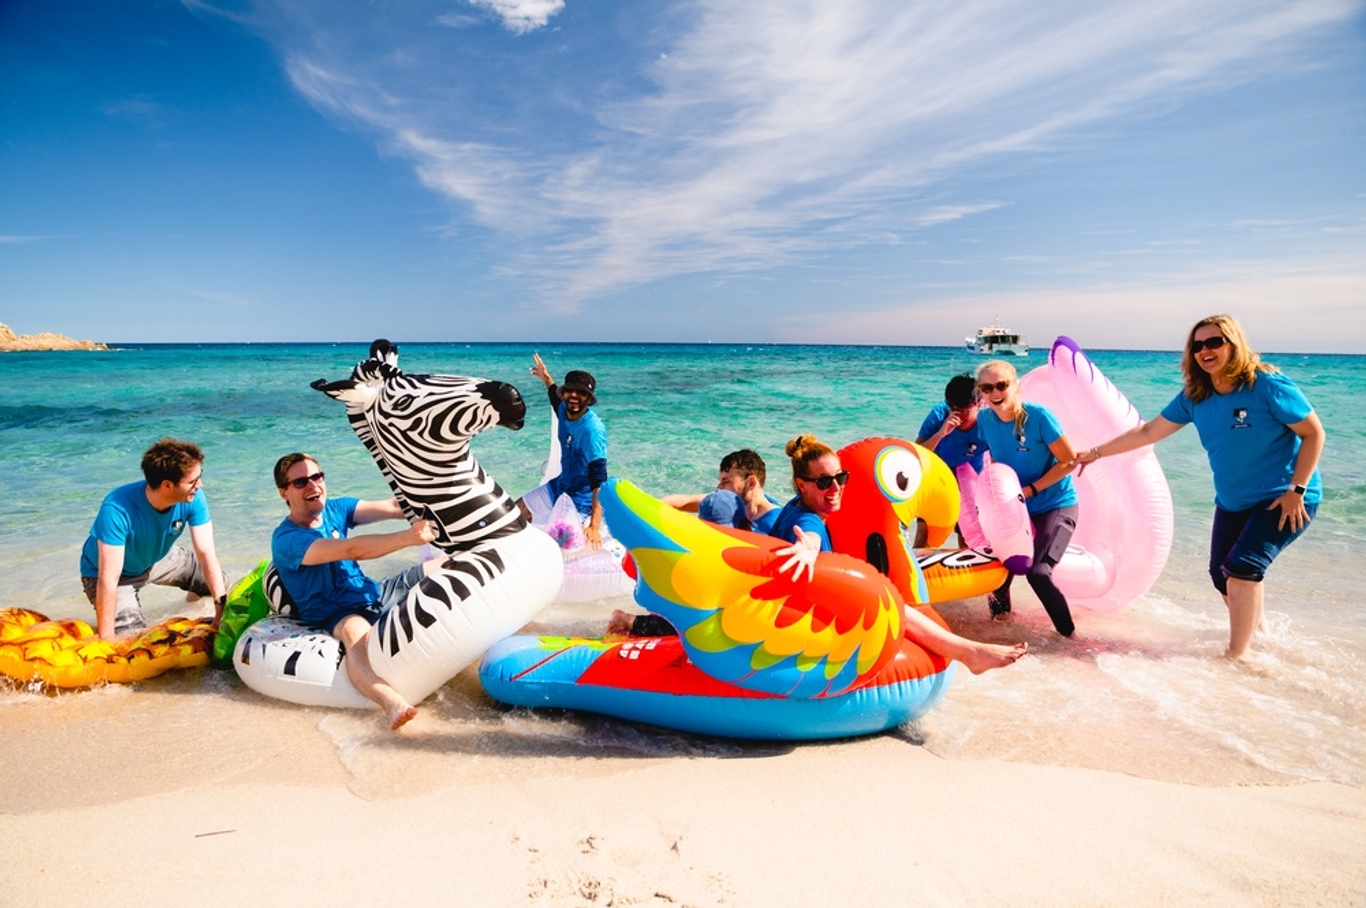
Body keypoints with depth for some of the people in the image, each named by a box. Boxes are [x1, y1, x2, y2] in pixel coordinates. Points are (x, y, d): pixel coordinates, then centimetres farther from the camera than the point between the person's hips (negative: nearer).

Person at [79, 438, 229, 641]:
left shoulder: (193, 498, -27)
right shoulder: (117, 509, -40)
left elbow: (206, 552, -23)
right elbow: (109, 580, -38)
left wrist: (221, 604, -30)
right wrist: (106, 639, -35)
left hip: (157, 559, 5)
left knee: (219, 583, 5)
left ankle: (195, 595, 38)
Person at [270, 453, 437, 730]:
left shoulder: (334, 509, 2)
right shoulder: (286, 540, -18)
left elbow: (391, 508, -15)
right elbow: (352, 550, -34)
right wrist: (409, 536, -47)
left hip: (374, 593, 9)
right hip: (334, 616, -8)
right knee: (356, 630, -44)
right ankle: (392, 703, -67)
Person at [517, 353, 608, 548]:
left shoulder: (593, 430, -30)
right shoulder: (563, 410, -8)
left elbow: (599, 479, -35)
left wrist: (594, 527, -42)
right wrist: (546, 378, 33)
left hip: (581, 499, -8)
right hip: (558, 487, 8)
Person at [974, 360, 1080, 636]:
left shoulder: (1039, 416, -22)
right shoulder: (985, 419, -7)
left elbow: (1069, 461, -16)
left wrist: (1030, 489, -20)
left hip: (1057, 506, -5)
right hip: (1016, 507, 5)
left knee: (1038, 572, -20)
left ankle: (1070, 634, 2)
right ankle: (1000, 604, 35)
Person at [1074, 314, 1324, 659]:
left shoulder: (1268, 386, -19)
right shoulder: (1195, 397, -3)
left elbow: (1313, 434, -13)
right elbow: (1148, 431, 3)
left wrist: (1296, 490, -17)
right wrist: (1097, 452, 2)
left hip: (1281, 500, -6)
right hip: (1232, 502, 6)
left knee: (1242, 567, -18)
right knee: (1222, 575, 10)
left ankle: (1236, 655, -5)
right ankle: (1256, 630, 37)